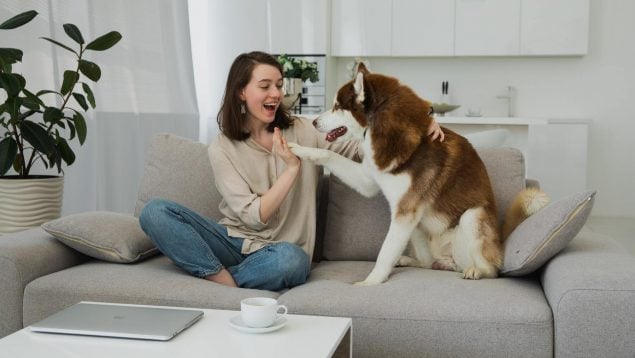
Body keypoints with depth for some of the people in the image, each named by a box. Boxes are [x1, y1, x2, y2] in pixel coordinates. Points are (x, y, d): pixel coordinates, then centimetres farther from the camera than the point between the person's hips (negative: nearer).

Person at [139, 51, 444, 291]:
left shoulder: (302, 132, 3)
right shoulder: (221, 149, -2)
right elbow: (254, 216, -10)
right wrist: (292, 168, -18)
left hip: (283, 249, 0)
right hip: (235, 239, 1)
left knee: (290, 261, -39)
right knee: (155, 211, -20)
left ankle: (215, 280, -16)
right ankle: (225, 283, -28)